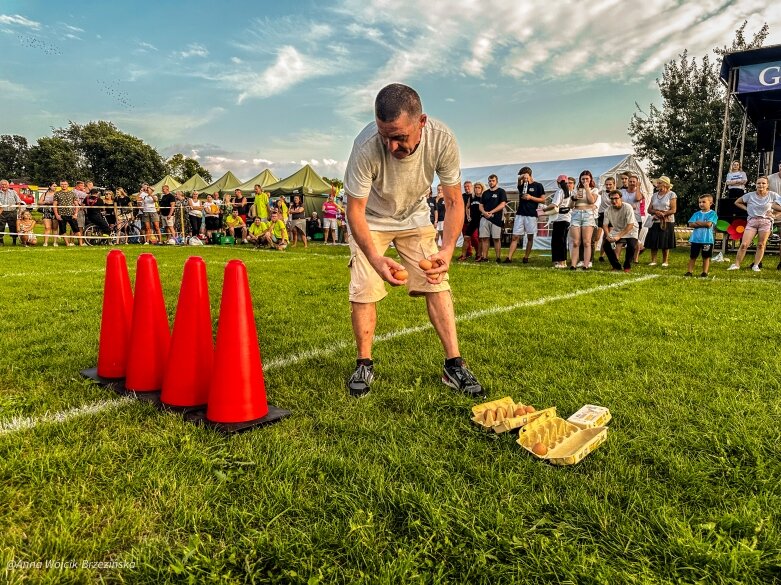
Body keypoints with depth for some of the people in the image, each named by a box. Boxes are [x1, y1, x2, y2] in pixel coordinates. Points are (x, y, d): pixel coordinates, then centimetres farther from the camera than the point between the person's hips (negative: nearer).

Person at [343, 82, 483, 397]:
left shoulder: (442, 139, -29)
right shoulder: (366, 146, -36)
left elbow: (454, 201, -18)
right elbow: (355, 210, -26)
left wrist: (447, 249, -33)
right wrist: (375, 258, -40)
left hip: (414, 217, 2)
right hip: (371, 220, -2)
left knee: (437, 285, -5)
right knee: (363, 290, -10)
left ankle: (453, 365, 4)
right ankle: (364, 365, 9)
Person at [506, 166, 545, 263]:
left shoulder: (538, 185, 3)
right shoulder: (521, 185, 12)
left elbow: (543, 200, 1)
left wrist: (531, 197, -10)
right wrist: (521, 178, -30)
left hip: (531, 215, -2)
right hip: (520, 214, 2)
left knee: (530, 237, 3)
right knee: (515, 237, -3)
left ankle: (526, 257, 10)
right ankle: (509, 257, -8)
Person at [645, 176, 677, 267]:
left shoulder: (671, 194, -1)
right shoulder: (654, 195, 12)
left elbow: (673, 210, -7)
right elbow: (649, 209, 7)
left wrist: (663, 214, -18)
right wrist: (656, 212, -12)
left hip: (667, 222, -4)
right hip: (655, 222, 4)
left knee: (665, 243, 1)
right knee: (653, 242, 0)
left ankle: (665, 261, 11)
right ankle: (653, 260, 9)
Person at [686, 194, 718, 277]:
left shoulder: (712, 213, -2)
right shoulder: (696, 214, 8)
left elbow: (709, 224, -17)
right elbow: (691, 224, -3)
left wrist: (698, 222, -5)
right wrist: (703, 224, -11)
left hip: (707, 239, -3)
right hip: (695, 239, 3)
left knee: (706, 257, 6)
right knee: (692, 256, 6)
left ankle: (705, 273, 12)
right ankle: (690, 271, 11)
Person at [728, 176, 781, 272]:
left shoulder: (773, 195, 1)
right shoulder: (750, 195, 1)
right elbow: (737, 202, 11)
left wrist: (772, 205, -5)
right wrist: (747, 209, 3)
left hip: (766, 222, 0)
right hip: (752, 221, 0)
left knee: (761, 245, 2)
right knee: (744, 244, -7)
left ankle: (756, 265, 9)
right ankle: (736, 264, -2)